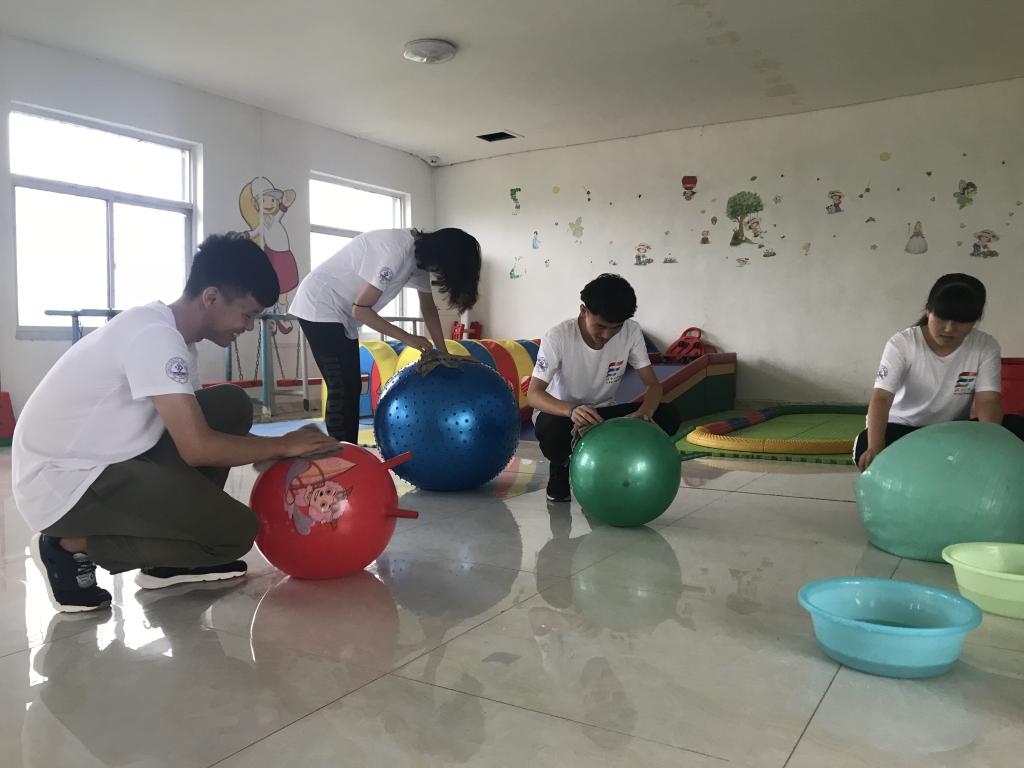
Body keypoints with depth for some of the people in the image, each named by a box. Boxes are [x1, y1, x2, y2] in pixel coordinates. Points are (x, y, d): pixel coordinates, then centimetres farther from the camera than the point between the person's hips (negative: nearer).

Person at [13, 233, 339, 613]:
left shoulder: (170, 330, 7)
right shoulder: (155, 335, -23)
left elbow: (195, 424, 16)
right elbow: (198, 448, -27)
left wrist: (274, 452, 6)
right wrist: (283, 445, -13)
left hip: (104, 461, 10)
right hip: (61, 483, -10)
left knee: (231, 407, 3)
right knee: (236, 530, -16)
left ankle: (171, 560, 9)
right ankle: (73, 547, -1)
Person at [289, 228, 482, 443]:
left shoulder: (422, 254, -1)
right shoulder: (395, 252, -29)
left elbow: (428, 307, 11)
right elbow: (360, 310, -25)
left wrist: (443, 353, 6)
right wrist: (408, 338, -19)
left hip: (343, 313, 9)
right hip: (319, 307, -9)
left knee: (352, 387, 9)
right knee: (342, 389, -11)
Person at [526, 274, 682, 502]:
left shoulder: (631, 332, -16)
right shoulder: (557, 337, -25)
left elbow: (653, 384, -13)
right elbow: (533, 394, -29)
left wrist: (645, 412, -37)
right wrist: (571, 410, -50)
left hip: (603, 412, 4)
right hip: (561, 411, -3)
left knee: (667, 418, -19)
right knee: (550, 427, -40)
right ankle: (560, 467, -1)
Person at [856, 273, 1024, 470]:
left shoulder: (986, 347, -9)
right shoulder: (901, 344, -17)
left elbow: (988, 400, -19)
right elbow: (881, 397, -28)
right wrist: (875, 448, -46)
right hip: (903, 430, -3)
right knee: (865, 445, -35)